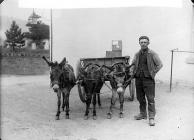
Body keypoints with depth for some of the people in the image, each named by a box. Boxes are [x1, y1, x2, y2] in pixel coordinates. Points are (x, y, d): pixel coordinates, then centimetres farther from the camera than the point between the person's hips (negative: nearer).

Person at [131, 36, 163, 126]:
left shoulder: (152, 54, -4)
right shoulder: (137, 54, 9)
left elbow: (160, 64, -1)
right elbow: (133, 64, 23)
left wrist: (153, 73, -4)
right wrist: (133, 73, 10)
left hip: (148, 79, -5)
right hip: (138, 79, 5)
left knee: (150, 99, -4)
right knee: (140, 98, 13)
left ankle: (151, 118, 1)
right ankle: (143, 114, 28)